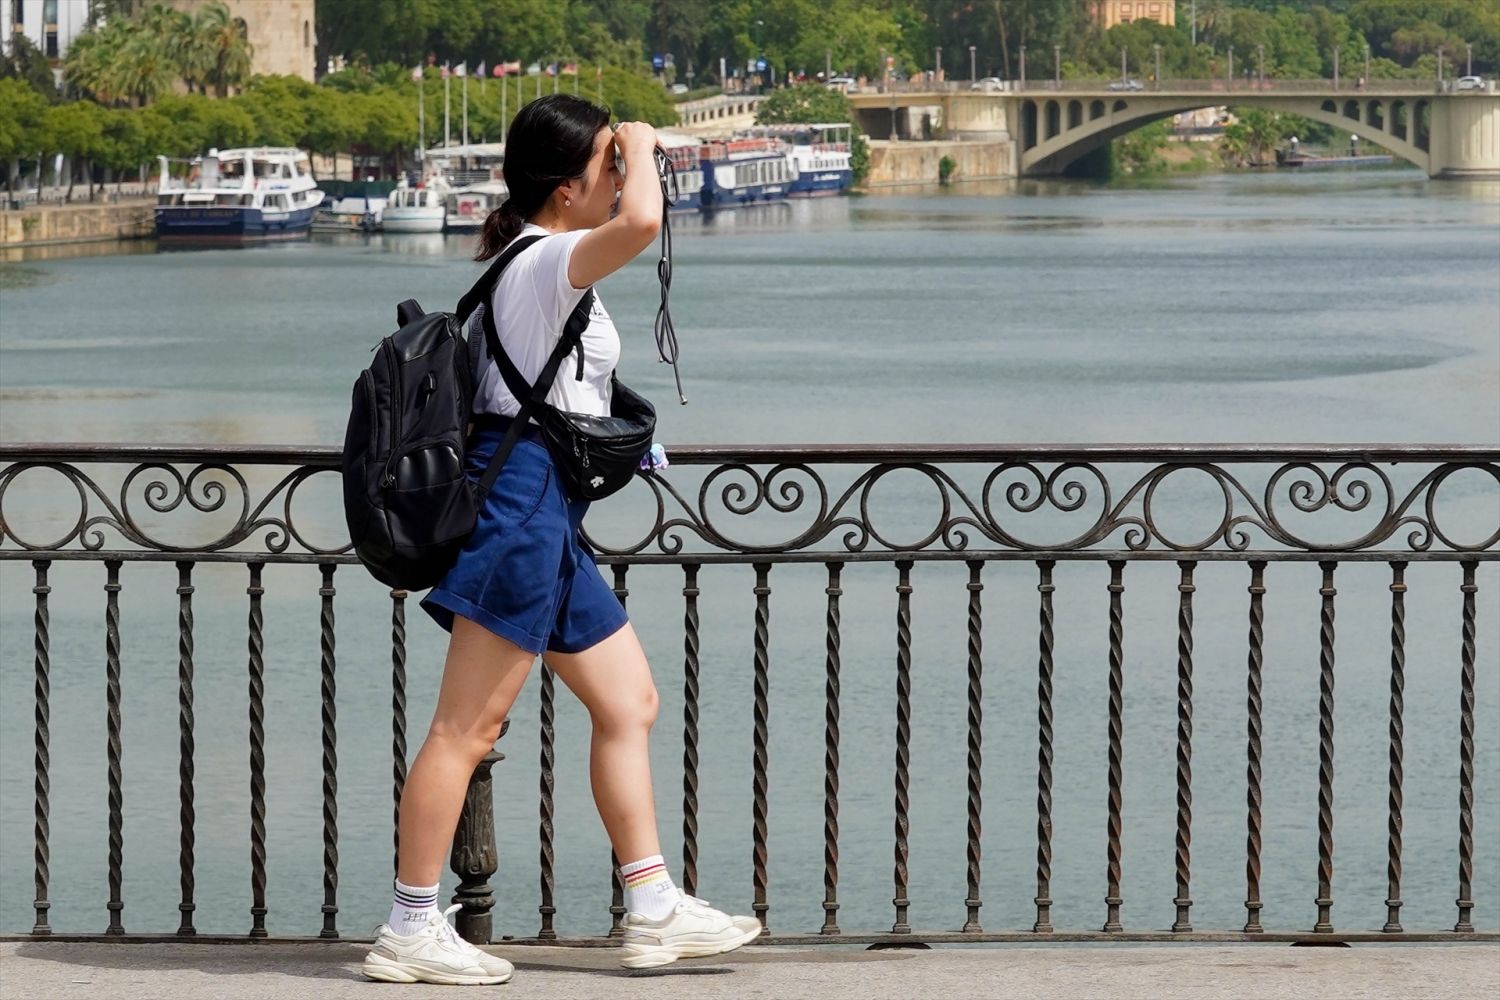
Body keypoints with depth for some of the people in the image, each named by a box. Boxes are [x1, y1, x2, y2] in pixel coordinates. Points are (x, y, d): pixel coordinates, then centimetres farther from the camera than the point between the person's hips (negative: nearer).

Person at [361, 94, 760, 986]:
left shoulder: (526, 259, 18)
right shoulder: (549, 259, -13)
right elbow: (641, 222, -31)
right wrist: (642, 148, -16)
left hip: (547, 514, 11)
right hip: (524, 499, -11)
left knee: (628, 702, 13)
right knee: (468, 727, -7)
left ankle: (655, 911, 16)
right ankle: (411, 931, -4)